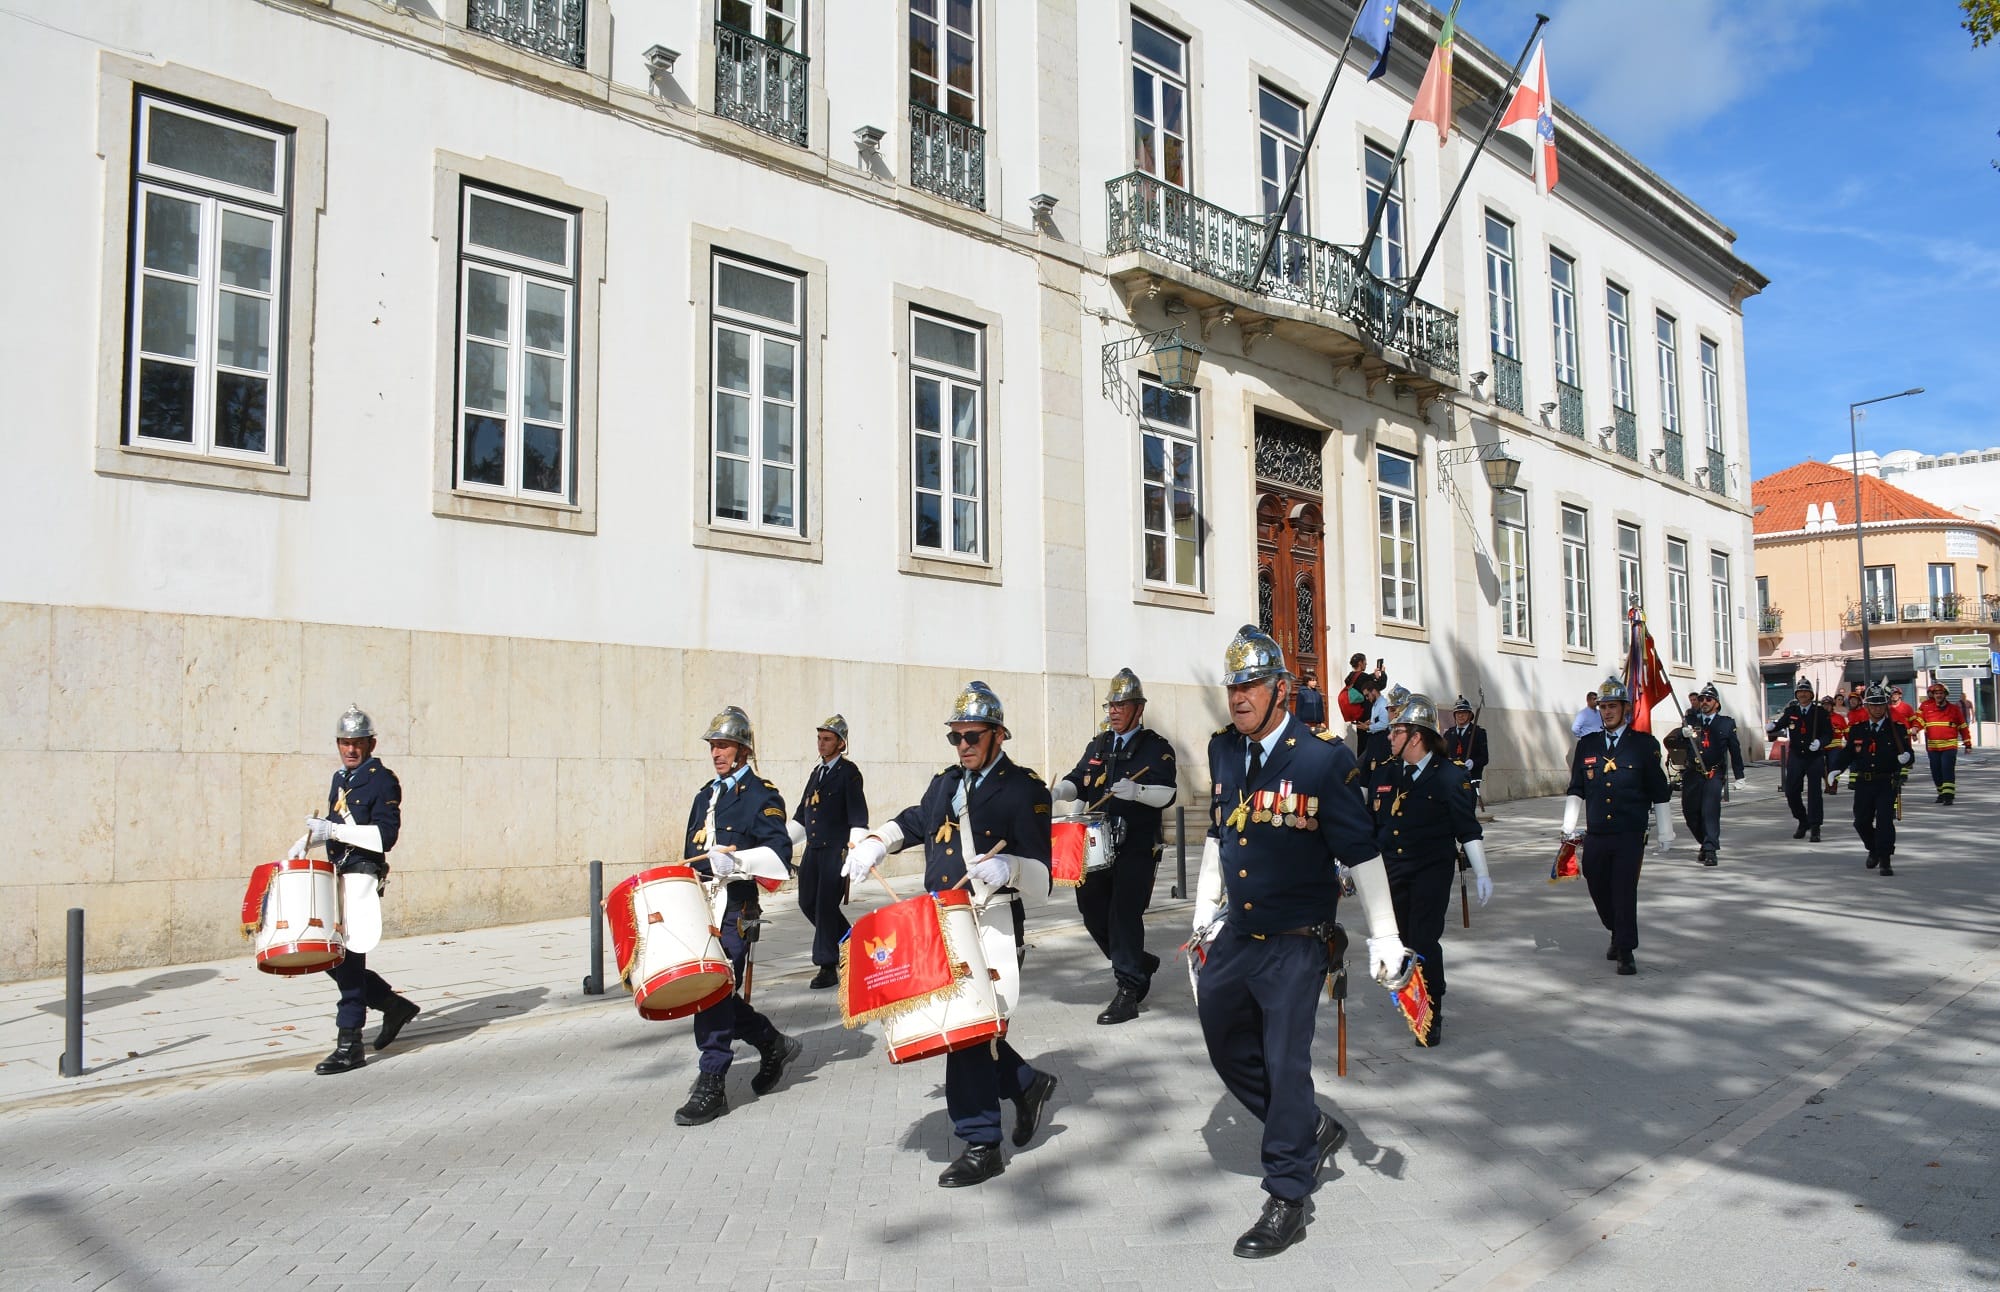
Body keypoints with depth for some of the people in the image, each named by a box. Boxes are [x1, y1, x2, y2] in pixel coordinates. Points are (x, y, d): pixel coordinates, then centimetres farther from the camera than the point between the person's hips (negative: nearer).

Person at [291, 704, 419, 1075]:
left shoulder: (384, 781, -10)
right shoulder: (339, 779, 15)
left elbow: (386, 835, -19)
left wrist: (333, 830, -24)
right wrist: (309, 839, 10)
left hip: (361, 878, -9)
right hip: (336, 877, 9)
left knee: (348, 960, -7)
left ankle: (349, 1047, 0)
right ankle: (395, 1006, 25)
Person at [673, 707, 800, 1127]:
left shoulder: (762, 796, -5)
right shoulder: (704, 797, 19)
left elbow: (779, 854, -16)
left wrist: (736, 861, -30)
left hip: (735, 913, -8)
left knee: (714, 994, -9)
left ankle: (711, 1087, 1)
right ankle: (774, 1045, 30)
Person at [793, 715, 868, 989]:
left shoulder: (848, 772, -4)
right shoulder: (816, 772, 18)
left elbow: (858, 813, -11)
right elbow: (802, 812, 23)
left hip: (837, 849, -8)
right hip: (813, 848, 8)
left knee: (826, 905, -8)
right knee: (808, 902, 10)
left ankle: (828, 967, 1)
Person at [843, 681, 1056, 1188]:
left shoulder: (1024, 789, -6)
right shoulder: (945, 784, 14)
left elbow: (1040, 870, -11)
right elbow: (912, 822, 32)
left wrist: (1005, 869, -31)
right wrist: (875, 843, 15)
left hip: (992, 932, -7)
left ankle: (981, 1145, 7)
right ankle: (1025, 1083, 34)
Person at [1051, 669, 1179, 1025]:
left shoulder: (1156, 747, -2)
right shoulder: (1098, 746, 16)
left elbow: (1167, 794, -11)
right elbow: (1077, 780, 11)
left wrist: (1137, 791, -29)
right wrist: (1058, 791, -11)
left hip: (1137, 849, -6)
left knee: (1124, 914, -9)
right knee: (1092, 911, 9)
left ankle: (1128, 992, 0)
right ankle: (1139, 963, 32)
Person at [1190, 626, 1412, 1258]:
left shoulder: (1321, 760, -14)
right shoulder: (1223, 751, 4)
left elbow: (1362, 852, -10)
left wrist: (1384, 938, -9)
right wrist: (1205, 908, 20)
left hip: (1294, 945, -7)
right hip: (1233, 939, 7)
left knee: (1285, 1064, -1)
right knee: (1228, 1049, 17)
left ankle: (1287, 1197, 15)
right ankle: (1314, 1131, 38)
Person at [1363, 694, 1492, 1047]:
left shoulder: (1450, 776, -7)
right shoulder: (1383, 774, 6)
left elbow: (1468, 829, -5)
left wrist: (1483, 875, -6)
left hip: (1432, 872, -5)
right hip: (1391, 872, 5)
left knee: (1425, 940, -8)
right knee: (1401, 940, 9)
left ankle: (1431, 1015, 6)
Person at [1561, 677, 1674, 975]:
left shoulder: (1644, 744, 0)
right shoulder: (1587, 745, 8)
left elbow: (1659, 792, 3)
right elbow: (1576, 790, 11)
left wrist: (1664, 831, 4)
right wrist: (1569, 825, 3)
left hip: (1630, 835, -3)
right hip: (1595, 835, 4)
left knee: (1625, 891, -5)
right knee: (1599, 890, 11)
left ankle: (1625, 952, 6)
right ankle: (1617, 935, 35)